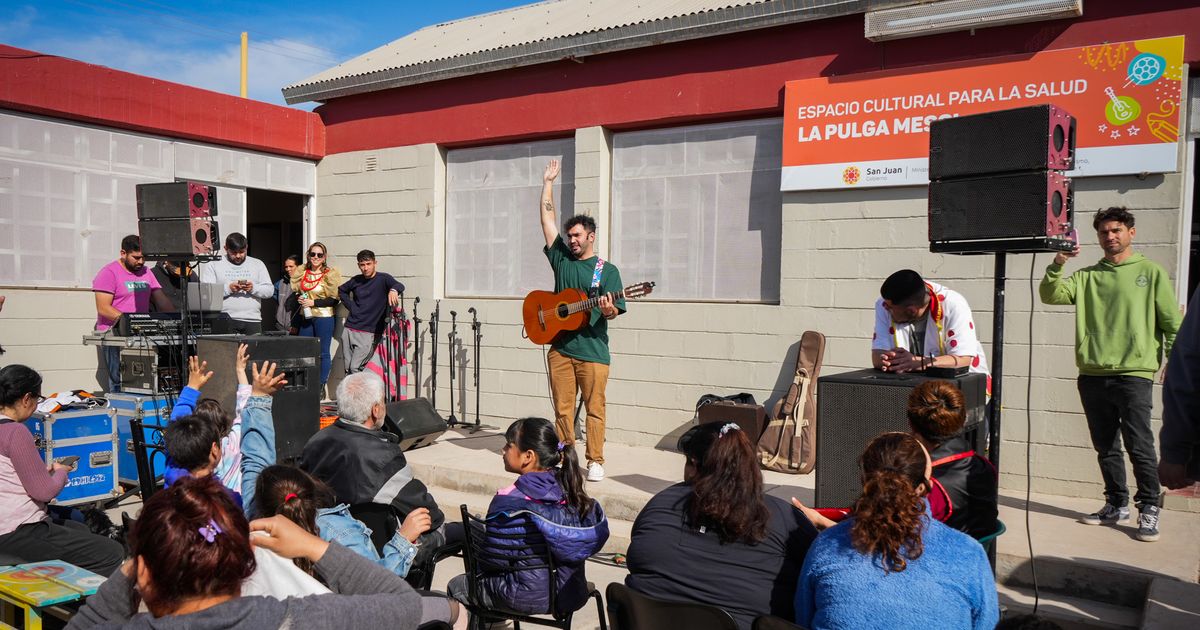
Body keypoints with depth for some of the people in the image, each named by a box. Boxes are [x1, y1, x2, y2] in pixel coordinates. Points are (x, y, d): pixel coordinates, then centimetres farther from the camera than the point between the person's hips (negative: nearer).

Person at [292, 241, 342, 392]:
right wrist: (299, 300, -1)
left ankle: (321, 388, 9)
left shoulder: (330, 274, -7)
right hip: (305, 318, 6)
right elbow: (296, 292, 21)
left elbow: (334, 299, -11)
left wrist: (313, 302, -16)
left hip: (324, 317, -6)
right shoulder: (302, 272, 9)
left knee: (323, 353, 1)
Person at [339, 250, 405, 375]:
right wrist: (350, 306, 12)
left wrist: (393, 290, -49)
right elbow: (341, 290, 29)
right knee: (348, 368, 8)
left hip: (368, 333, -5)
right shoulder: (356, 280, 9)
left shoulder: (383, 279, -6)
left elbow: (400, 286, -25)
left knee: (355, 367, -15)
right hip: (349, 329, 5)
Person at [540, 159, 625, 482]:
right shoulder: (561, 257, 12)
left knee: (594, 408, 0)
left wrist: (608, 311, -25)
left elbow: (614, 311, -2)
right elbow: (547, 218, 13)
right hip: (560, 348, 3)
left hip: (592, 349, -3)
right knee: (563, 409, 7)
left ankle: (595, 461, 7)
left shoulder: (607, 270, 3)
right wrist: (548, 182, 14)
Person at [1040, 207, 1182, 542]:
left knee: (1140, 446, -5)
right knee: (1106, 447, 12)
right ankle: (1117, 505, 24)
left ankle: (1150, 508, 8)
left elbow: (1173, 323, 3)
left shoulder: (1151, 272, 5)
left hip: (1134, 374, -3)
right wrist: (1058, 263, -16)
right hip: (1092, 376, 4)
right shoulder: (1087, 276, 12)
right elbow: (1050, 295, -2)